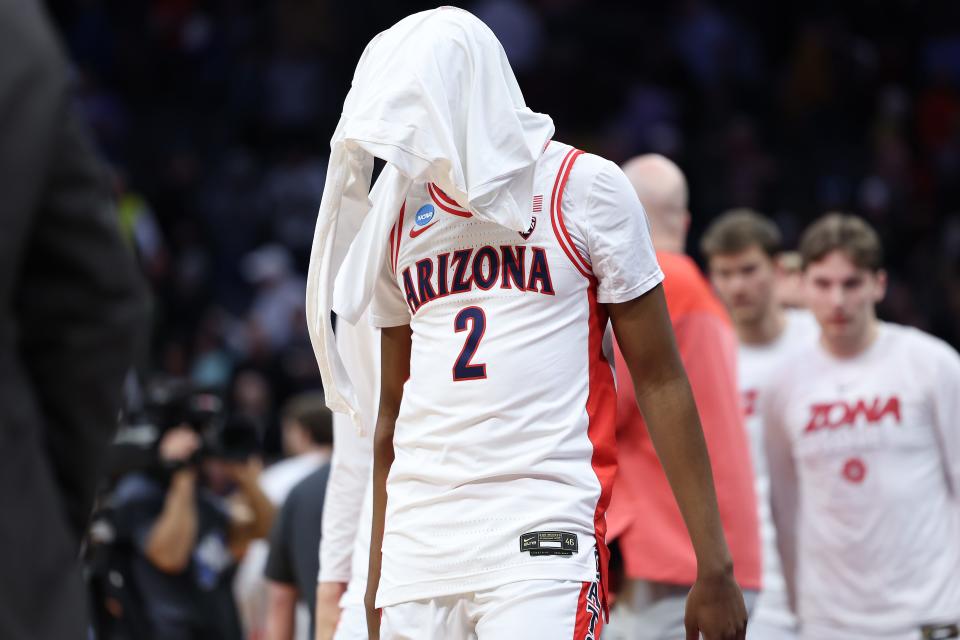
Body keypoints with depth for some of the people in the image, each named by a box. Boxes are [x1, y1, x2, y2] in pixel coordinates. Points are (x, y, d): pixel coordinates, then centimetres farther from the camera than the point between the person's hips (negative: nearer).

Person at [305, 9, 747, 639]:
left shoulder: (583, 188, 0)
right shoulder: (398, 211, 14)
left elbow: (660, 380, 0)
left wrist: (714, 564, -4)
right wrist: (377, 582, 21)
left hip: (541, 538, -5)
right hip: (419, 538, 5)